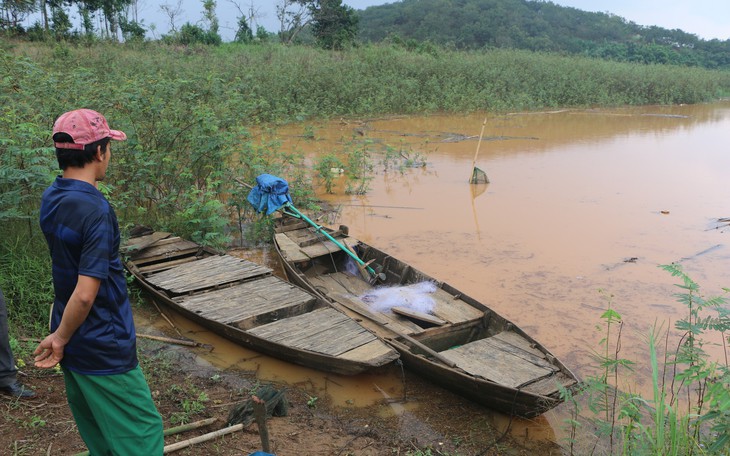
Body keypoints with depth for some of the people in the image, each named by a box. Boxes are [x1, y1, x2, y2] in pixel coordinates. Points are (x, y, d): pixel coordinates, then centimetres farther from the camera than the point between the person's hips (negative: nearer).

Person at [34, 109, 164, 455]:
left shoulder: (50, 199, 3)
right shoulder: (96, 211, -24)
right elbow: (85, 294, -26)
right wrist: (60, 338, -12)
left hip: (73, 348, 9)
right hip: (104, 349, -9)